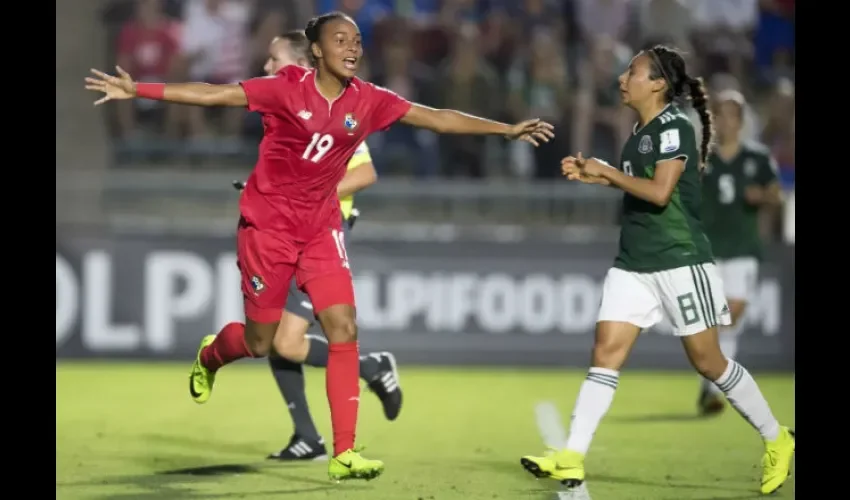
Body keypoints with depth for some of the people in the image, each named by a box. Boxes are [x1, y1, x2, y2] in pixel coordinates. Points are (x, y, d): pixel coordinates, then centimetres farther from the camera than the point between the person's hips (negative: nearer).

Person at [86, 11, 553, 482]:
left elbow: (436, 117, -2)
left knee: (344, 329, -11)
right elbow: (212, 94, -17)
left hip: (321, 228, 4)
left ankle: (344, 453, -7)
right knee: (259, 342, 6)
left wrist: (506, 129, -5)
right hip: (267, 224, -4)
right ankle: (208, 357, 45)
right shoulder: (287, 88, -16)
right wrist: (136, 90, -22)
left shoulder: (368, 100, -5)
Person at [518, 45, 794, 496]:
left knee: (707, 360, 0)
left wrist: (608, 172, -13)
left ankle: (776, 440, 17)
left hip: (679, 260, -8)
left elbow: (660, 192, -22)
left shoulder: (675, 126, -13)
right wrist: (592, 175, 12)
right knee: (605, 352, -4)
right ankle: (571, 459, -10)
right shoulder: (641, 131, 13)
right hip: (634, 262, 8)